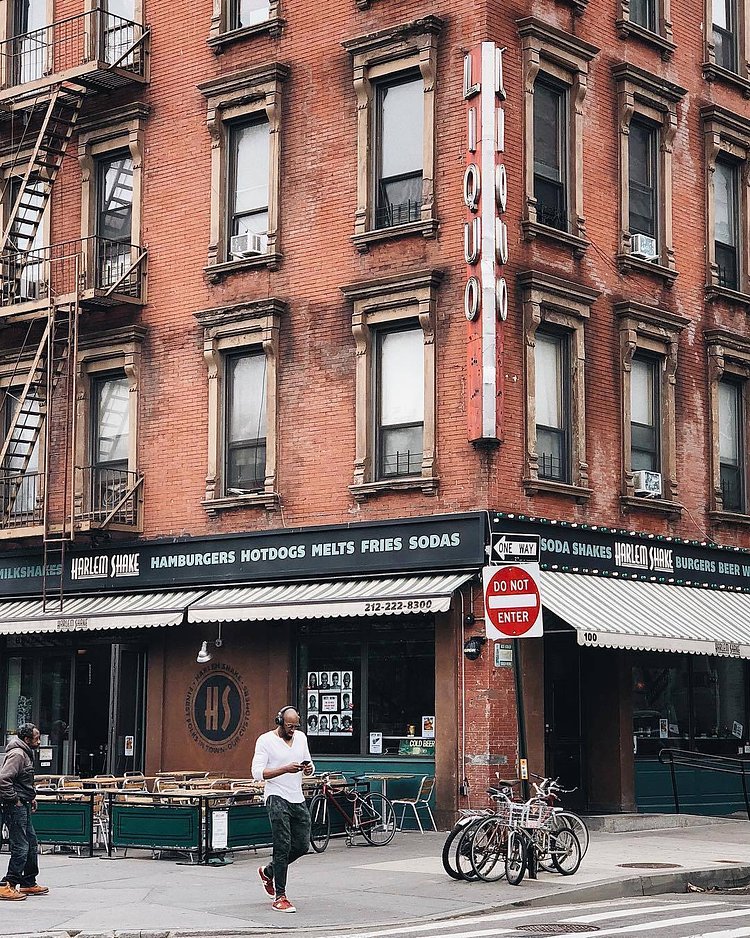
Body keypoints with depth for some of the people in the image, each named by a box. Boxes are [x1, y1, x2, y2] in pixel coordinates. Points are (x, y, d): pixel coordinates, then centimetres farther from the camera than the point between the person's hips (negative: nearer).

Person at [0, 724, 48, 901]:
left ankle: (29, 884, 26)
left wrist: (30, 797, 19)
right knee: (20, 848, -10)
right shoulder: (17, 754, -16)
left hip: (23, 807, 11)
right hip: (15, 807, -11)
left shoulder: (26, 753, 17)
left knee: (31, 845, 16)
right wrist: (14, 800, -20)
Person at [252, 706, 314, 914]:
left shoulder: (301, 737, 11)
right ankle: (280, 897, -6)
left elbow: (308, 765, 20)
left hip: (298, 799, 7)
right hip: (277, 798, -7)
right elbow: (258, 772, -14)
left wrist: (309, 768, -5)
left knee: (302, 846, 8)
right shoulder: (265, 740, -7)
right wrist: (285, 769, -23)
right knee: (283, 846, -12)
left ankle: (268, 872, 32)